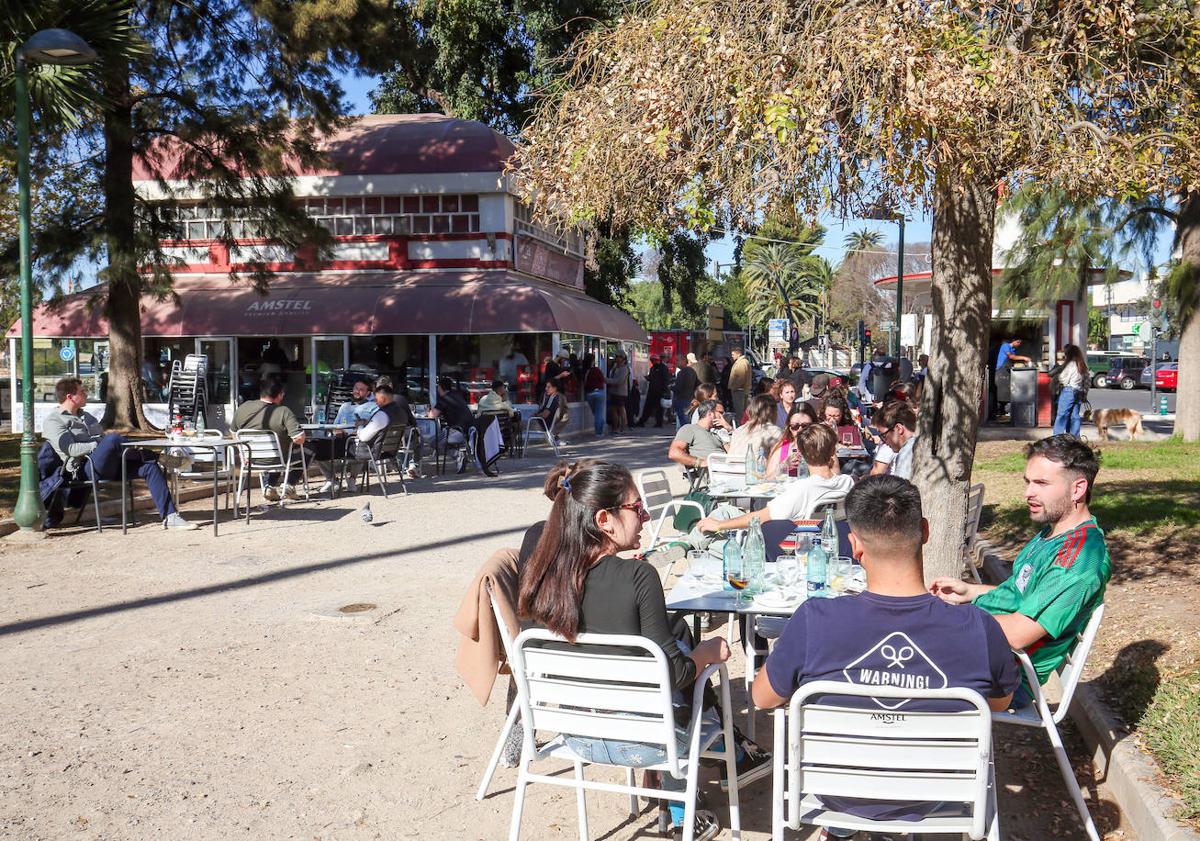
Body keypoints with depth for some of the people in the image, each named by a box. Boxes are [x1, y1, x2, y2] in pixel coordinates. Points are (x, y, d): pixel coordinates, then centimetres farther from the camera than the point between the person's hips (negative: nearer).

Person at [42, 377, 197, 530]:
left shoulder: (86, 416, 31)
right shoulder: (53, 421, 4)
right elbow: (70, 449, -12)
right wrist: (99, 445, -17)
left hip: (110, 464, 8)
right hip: (87, 467, -8)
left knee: (150, 466, -16)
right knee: (113, 439, -35)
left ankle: (170, 517, -22)